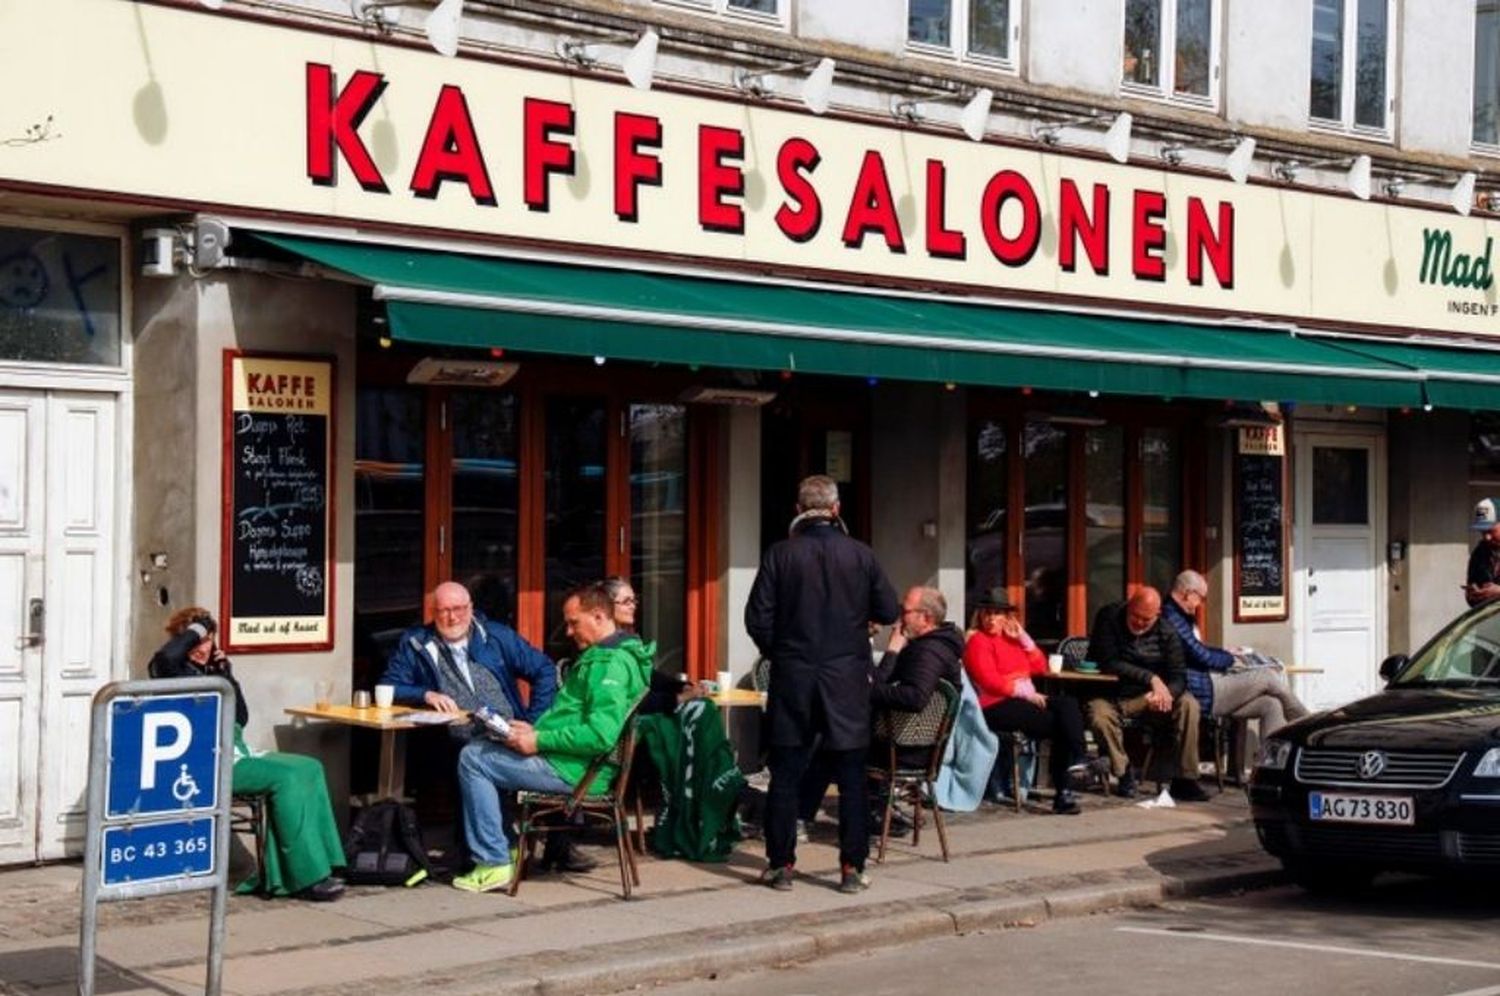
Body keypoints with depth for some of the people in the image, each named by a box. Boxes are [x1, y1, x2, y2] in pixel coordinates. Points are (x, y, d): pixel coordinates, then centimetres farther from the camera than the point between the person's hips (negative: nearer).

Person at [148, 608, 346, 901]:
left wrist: (225, 674, 9)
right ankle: (307, 878, -24)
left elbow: (240, 718, 17)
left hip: (235, 753, 9)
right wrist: (194, 631, -10)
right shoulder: (175, 671, 0)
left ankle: (280, 874, -15)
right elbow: (165, 656, -28)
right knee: (286, 777, -25)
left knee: (310, 769, -10)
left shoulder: (209, 670, 23)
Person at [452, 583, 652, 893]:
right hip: (576, 764, 11)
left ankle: (495, 862, -5)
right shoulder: (602, 655, 16)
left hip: (575, 771, -11)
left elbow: (600, 735, -28)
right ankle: (502, 845, 19)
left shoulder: (610, 664, -18)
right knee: (484, 746, 21)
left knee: (473, 759, -7)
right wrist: (535, 730, 9)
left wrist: (539, 741, -20)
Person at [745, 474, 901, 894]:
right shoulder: (860, 555, -4)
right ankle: (852, 867, 6)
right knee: (851, 777, 6)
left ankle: (781, 864, 9)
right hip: (848, 677, 0)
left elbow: (757, 619, -6)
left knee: (785, 776, 7)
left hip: (792, 676, 0)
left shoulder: (780, 554, -5)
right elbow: (889, 611, 2)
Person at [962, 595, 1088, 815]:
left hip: (1023, 700, 7)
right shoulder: (978, 641, -1)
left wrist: (1023, 638, 6)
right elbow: (989, 681, -13)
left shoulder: (1012, 638, 21)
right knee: (1059, 724, -22)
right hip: (996, 707, -7)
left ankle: (1079, 760, -30)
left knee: (1067, 705, -20)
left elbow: (1040, 667, 15)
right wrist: (1026, 693, -15)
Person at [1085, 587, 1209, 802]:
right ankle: (1124, 774, -10)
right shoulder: (1108, 618, -13)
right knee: (1099, 716, -36)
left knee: (1188, 704, -20)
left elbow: (1179, 677, -9)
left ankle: (1186, 780, -15)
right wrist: (1150, 678, -28)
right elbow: (1108, 664, -21)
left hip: (1146, 696, 3)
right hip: (1111, 695, -3)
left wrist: (1166, 693, -34)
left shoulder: (1166, 632, -4)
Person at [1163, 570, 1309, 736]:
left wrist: (1226, 653, 14)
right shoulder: (1172, 618, -17)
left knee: (1271, 705, -2)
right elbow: (1202, 657, -18)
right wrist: (1230, 660, 0)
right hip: (1202, 693, -11)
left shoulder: (1179, 617, 17)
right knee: (1268, 676, -6)